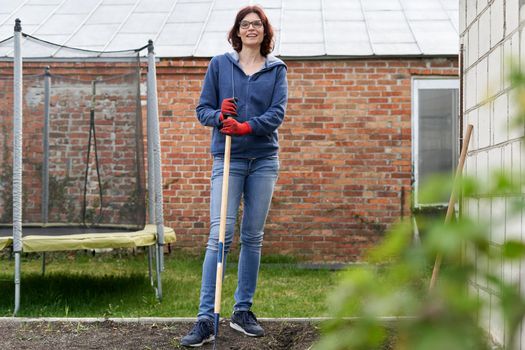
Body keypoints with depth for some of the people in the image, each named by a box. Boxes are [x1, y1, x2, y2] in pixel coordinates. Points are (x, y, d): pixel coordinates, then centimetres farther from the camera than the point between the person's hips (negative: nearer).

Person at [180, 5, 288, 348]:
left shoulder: (277, 69, 8)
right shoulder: (220, 64, 6)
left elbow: (278, 112, -4)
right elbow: (203, 109, 6)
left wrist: (246, 126, -19)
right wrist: (219, 116, -16)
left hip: (264, 159, 2)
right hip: (228, 159, -2)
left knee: (253, 237, 7)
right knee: (219, 236, -11)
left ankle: (243, 310, 18)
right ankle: (206, 319, -10)